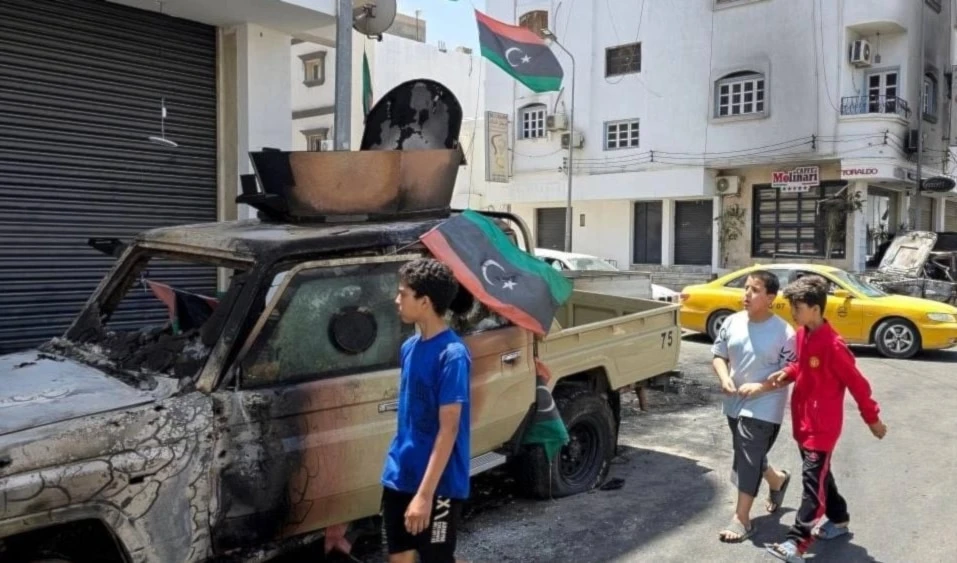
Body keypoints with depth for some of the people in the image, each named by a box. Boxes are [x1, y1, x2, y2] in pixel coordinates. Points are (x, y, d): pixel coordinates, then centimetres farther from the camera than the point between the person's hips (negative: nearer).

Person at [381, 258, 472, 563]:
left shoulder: (451, 354, -20)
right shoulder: (409, 347, 5)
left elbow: (449, 430, -22)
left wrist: (425, 493, -23)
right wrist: (397, 463, 18)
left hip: (437, 484, -8)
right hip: (399, 477, 8)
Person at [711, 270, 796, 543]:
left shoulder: (784, 332, -16)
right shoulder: (732, 322, -2)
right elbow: (719, 355, 7)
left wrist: (760, 387, -23)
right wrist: (724, 377, -12)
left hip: (764, 407, -6)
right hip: (735, 403, 6)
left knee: (749, 458, -6)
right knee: (748, 455, 20)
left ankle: (742, 518, 5)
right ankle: (777, 479, 51)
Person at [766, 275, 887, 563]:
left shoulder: (832, 345, -23)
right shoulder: (802, 334, 2)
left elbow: (857, 383, -14)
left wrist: (872, 419, -5)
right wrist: (786, 373, -5)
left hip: (823, 424, -8)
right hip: (803, 419, 9)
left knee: (813, 479, -6)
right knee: (819, 474, 20)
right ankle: (839, 519, 40)